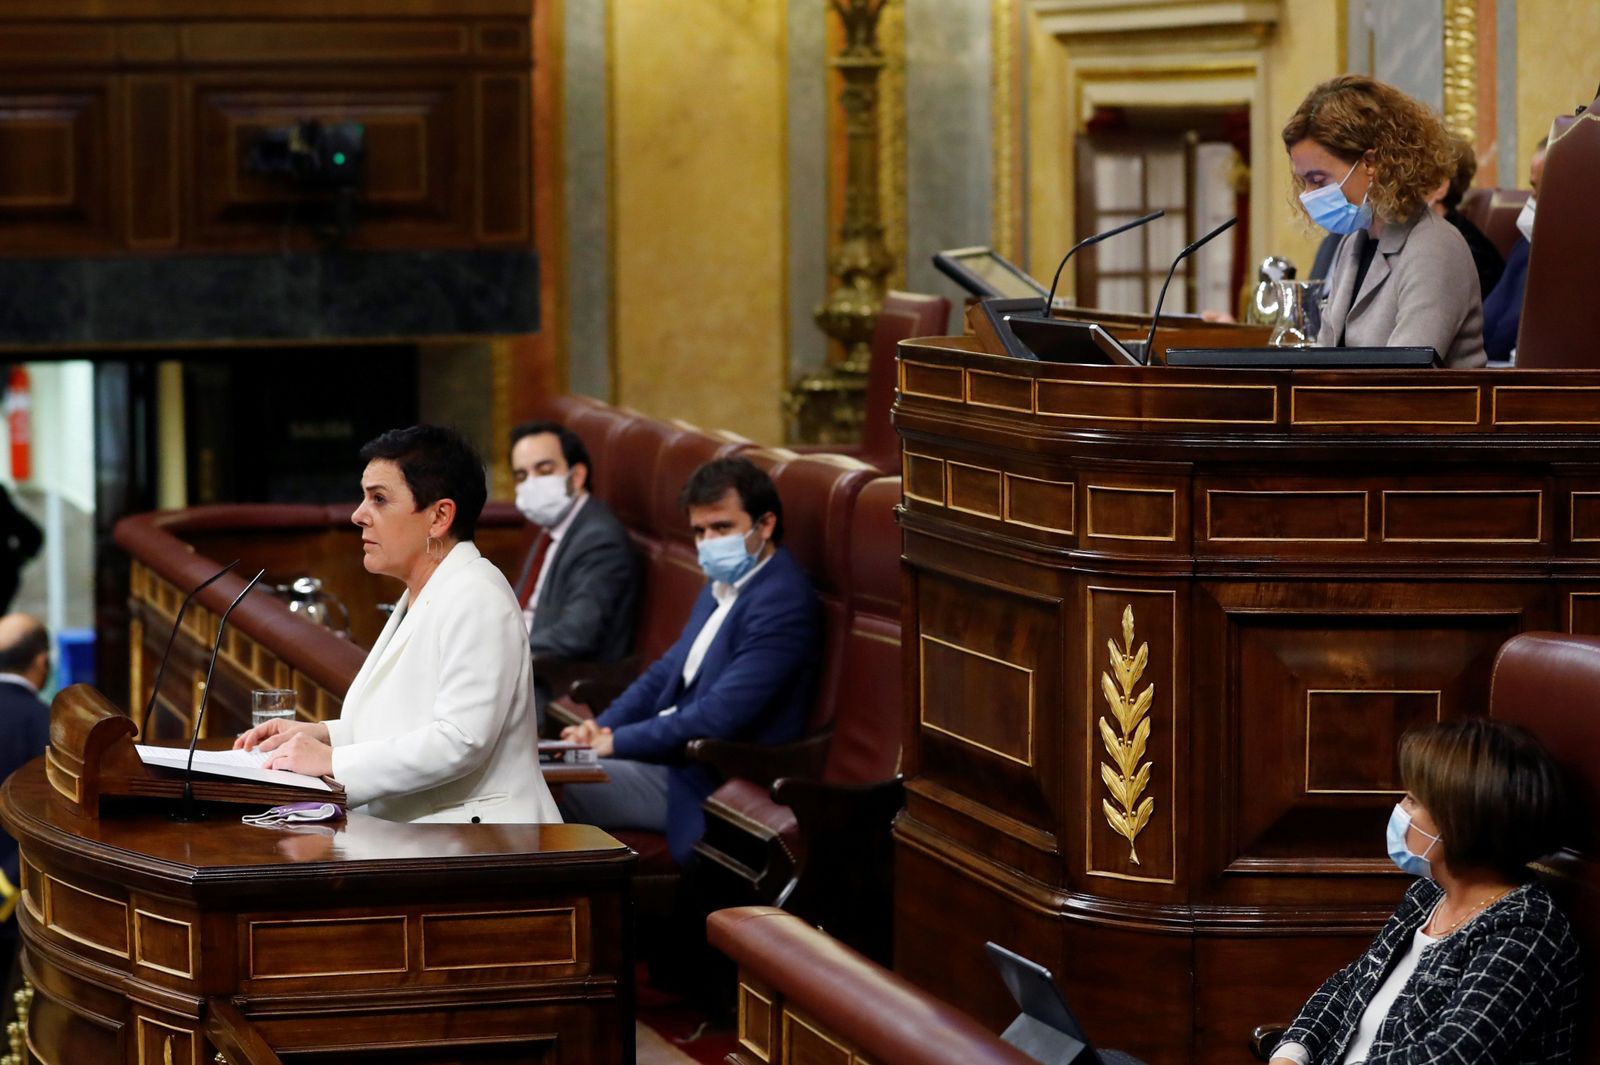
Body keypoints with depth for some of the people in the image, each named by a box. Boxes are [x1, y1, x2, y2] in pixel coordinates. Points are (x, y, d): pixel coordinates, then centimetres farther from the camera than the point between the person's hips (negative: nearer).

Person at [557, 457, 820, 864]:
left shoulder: (782, 601, -18)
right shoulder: (724, 584, 14)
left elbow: (719, 716, -24)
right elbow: (667, 672, 21)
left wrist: (618, 741, -16)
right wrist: (602, 726, 2)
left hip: (705, 784, -10)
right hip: (669, 754, 10)